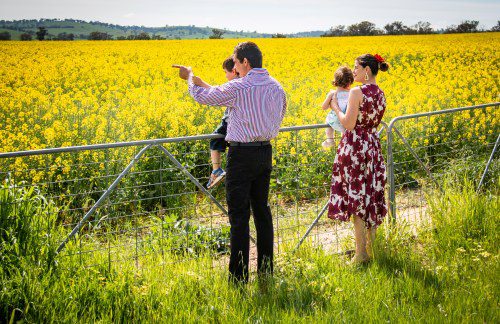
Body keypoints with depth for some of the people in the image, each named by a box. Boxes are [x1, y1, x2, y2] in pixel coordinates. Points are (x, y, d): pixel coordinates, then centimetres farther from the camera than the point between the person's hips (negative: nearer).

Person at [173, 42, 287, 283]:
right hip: (266, 152, 7)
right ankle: (266, 270, 23)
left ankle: (238, 277, 0)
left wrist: (190, 77, 17)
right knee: (262, 209, 15)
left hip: (242, 154, -7)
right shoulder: (277, 87, 6)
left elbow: (202, 96, -1)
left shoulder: (238, 88, -15)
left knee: (239, 215, -3)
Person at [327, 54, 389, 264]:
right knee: (370, 196, 13)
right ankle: (372, 247, 20)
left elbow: (348, 124, -18)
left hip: (355, 148, -8)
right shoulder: (381, 94, 9)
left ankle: (362, 253, 2)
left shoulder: (357, 92, -15)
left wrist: (336, 108, -3)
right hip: (373, 146, 8)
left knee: (356, 199, -2)